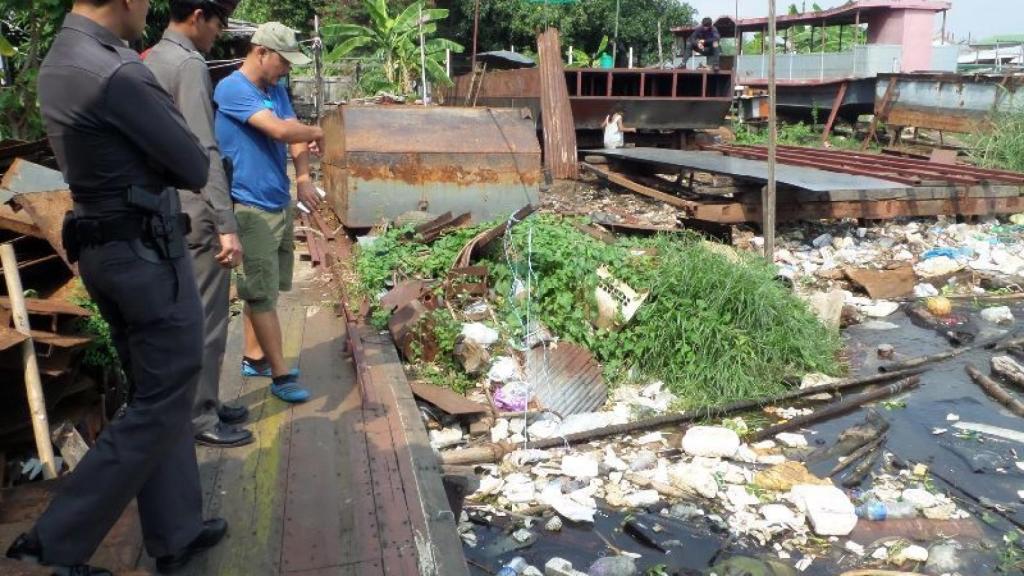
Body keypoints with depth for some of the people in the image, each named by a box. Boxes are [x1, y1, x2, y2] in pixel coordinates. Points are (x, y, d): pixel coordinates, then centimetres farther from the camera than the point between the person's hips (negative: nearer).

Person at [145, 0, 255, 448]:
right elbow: (203, 152, -23)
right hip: (196, 212, -10)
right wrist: (227, 225, -25)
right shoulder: (189, 64, -15)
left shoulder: (152, 60, 14)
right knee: (206, 319, -1)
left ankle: (203, 403, 28)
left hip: (170, 208, 10)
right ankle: (201, 419, 9)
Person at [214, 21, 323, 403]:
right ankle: (280, 375, 4)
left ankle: (254, 357, 29)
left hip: (279, 203, 9)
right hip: (251, 208, -9)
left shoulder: (276, 90, 12)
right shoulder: (232, 89, -15)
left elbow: (296, 136, 5)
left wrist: (303, 178, -12)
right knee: (262, 294, -2)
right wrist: (316, 133, -8)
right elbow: (279, 129, -26)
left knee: (263, 288, 16)